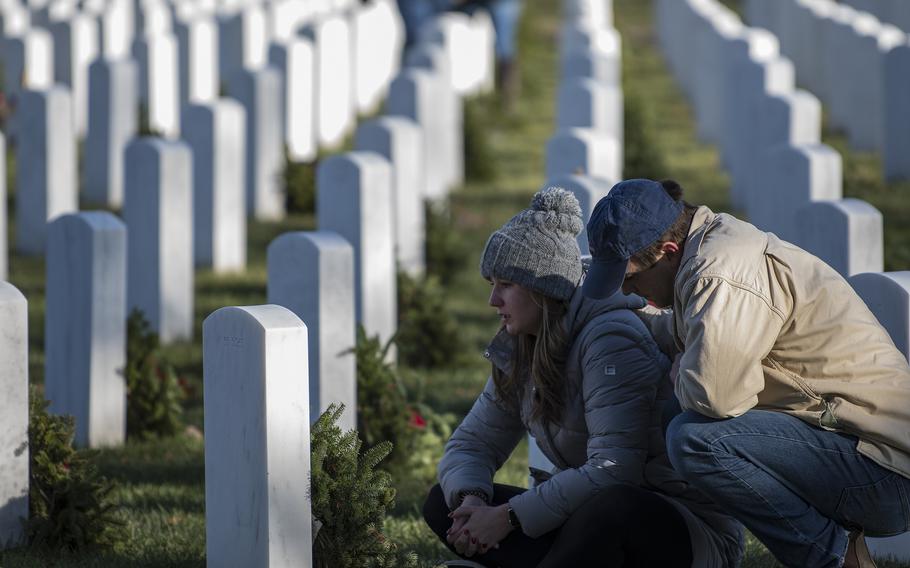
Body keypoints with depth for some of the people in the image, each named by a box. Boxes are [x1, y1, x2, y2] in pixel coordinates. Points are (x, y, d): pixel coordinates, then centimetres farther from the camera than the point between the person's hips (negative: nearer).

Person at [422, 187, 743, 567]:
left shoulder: (610, 340, -19)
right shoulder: (519, 354, 9)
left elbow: (613, 471, -27)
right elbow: (469, 445, 11)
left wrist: (509, 518, -24)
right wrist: (470, 501, -14)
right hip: (595, 522, 9)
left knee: (613, 508, -43)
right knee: (444, 503, -1)